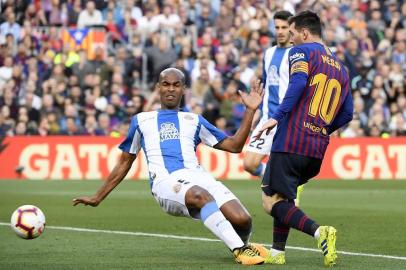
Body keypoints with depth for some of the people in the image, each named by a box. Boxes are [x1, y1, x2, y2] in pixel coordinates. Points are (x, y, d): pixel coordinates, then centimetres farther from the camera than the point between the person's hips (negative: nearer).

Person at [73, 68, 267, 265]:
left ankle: (243, 244, 12)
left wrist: (250, 110, 15)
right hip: (165, 182, -2)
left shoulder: (194, 121, 27)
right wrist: (98, 198, 30)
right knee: (200, 195, -40)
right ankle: (240, 250, -38)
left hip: (197, 176, 2)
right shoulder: (142, 121, 26)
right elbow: (124, 163, 32)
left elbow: (234, 145, 23)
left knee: (242, 220, -24)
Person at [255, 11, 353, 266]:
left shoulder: (301, 51, 1)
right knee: (282, 195, 23)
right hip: (318, 149, 8)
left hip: (292, 142, -8)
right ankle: (277, 252, 21)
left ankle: (319, 232, -26)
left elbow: (299, 82, -20)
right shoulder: (340, 67, 21)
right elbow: (347, 113, 18)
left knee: (272, 202, -7)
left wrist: (277, 117, -21)